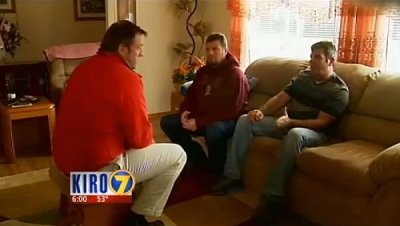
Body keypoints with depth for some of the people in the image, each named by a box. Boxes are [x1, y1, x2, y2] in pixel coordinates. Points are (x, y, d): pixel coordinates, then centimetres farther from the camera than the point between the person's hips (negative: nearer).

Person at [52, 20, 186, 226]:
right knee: (177, 155, 4)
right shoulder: (127, 78, -18)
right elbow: (140, 138, -15)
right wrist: (148, 141, 9)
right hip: (97, 169, -9)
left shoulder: (83, 68, 7)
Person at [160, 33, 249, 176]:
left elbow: (231, 109, -23)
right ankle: (200, 162, 3)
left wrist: (199, 122, -27)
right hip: (200, 118, 8)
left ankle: (218, 175, -16)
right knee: (167, 122, -4)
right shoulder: (203, 71, 12)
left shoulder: (235, 74, -13)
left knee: (213, 130, -41)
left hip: (228, 120, -8)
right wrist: (184, 112, -7)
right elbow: (191, 95, 17)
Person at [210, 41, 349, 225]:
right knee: (245, 120, -8)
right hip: (287, 123, 7)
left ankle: (272, 196, -38)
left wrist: (290, 122, -26)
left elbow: (322, 123, -16)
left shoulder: (339, 90, -7)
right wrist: (261, 112, -10)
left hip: (313, 133, -7)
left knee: (294, 135, -42)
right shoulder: (303, 76, 13)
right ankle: (232, 176, -11)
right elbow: (279, 99, 9)